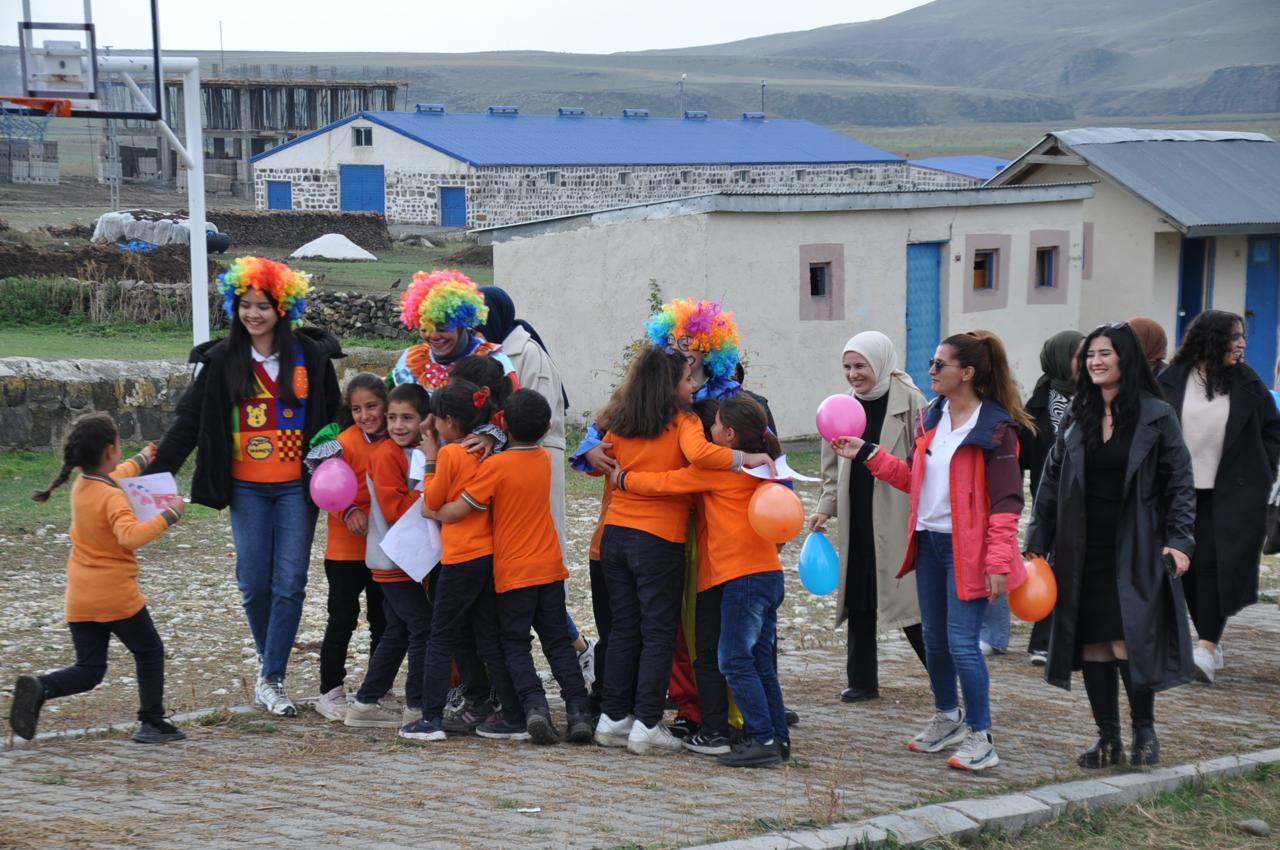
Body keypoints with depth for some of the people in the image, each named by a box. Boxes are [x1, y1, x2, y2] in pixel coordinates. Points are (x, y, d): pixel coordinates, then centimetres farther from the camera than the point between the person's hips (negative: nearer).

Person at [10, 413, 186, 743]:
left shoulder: (81, 486, 6)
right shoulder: (112, 498, -18)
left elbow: (111, 478, 30)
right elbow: (131, 536, -37)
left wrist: (141, 460, 41)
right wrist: (168, 515, -29)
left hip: (79, 600, 7)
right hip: (117, 596, -7)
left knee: (88, 669, 9)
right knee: (149, 653, 14)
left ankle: (40, 689, -17)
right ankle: (152, 723, 16)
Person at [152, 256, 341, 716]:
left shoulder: (311, 356, 1)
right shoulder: (221, 360, 1)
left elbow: (334, 417, 9)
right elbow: (188, 421, 1)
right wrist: (158, 471, -8)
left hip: (297, 487, 0)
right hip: (247, 489, 0)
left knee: (290, 584, -5)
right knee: (254, 584, 1)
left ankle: (272, 678, 3)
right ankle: (270, 662, 24)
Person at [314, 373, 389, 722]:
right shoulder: (345, 443, -13)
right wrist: (349, 512, -29)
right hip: (346, 548, -5)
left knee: (383, 620, 13)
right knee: (342, 619, 0)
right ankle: (330, 692, 9)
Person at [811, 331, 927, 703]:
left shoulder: (909, 402, -9)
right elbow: (834, 469, 17)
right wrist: (825, 507, 5)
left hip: (898, 518, -6)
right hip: (857, 522, 6)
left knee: (909, 600, -4)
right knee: (858, 600, 10)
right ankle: (862, 681, 20)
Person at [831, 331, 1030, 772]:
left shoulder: (994, 428, -12)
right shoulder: (931, 417, 10)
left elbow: (1006, 500, -14)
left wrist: (998, 560, -20)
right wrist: (866, 454, 12)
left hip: (967, 548, -8)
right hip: (929, 541, 8)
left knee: (962, 643, -9)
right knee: (934, 639, 16)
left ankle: (980, 737, 3)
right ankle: (947, 717, 36)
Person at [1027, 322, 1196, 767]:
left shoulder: (1156, 417, -2)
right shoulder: (1078, 420, 10)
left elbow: (1179, 481, -2)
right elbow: (1051, 483, 12)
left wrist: (1178, 539, -11)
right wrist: (1037, 543, 8)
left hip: (1135, 552, -4)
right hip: (1084, 554, 4)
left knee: (1129, 643, -9)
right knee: (1092, 646, 4)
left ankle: (1144, 731, 10)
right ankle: (1108, 739, 13)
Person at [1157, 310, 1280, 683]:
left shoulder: (1246, 383, 1)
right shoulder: (1172, 380, -1)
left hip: (1232, 494, -2)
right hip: (1180, 492, 2)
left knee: (1213, 565, -11)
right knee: (1188, 567, 4)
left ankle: (1207, 648, -12)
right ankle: (1210, 641, 18)